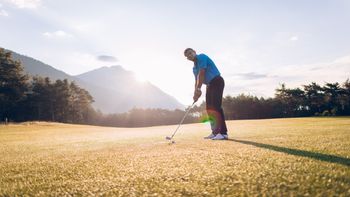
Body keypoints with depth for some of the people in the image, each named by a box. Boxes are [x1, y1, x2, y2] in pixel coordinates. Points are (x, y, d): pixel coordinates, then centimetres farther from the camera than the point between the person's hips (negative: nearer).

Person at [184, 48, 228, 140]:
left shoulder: (202, 57, -11)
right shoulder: (194, 67, 16)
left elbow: (201, 74, -19)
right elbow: (197, 81, 15)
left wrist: (198, 89, -21)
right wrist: (196, 93, 2)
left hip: (217, 81, -9)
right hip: (210, 84, 9)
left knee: (216, 106, -18)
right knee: (209, 108, 5)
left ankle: (223, 132, -18)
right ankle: (215, 132, 10)